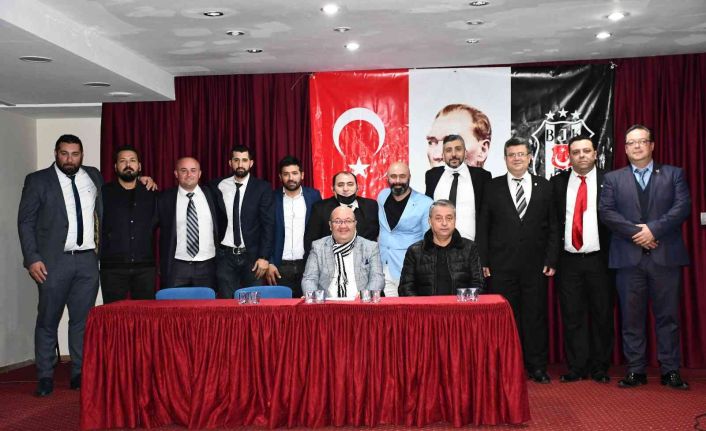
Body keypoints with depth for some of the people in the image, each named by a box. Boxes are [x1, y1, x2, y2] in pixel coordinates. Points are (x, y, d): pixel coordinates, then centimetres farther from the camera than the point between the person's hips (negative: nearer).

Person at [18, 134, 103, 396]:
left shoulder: (93, 176, 10)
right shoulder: (37, 181, 1)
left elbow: (105, 212, 18)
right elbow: (25, 222, -1)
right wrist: (32, 259, -7)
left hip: (88, 260, 3)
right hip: (54, 262, -2)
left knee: (83, 319, 6)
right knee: (48, 320, 3)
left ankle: (80, 374, 15)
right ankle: (45, 378, 13)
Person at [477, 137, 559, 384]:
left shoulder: (544, 187, 8)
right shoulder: (493, 187, 6)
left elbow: (552, 227, 7)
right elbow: (483, 227, 4)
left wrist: (551, 260, 0)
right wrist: (483, 261, -2)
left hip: (535, 266, 1)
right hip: (502, 266, -1)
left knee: (535, 316, 5)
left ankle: (537, 366, 16)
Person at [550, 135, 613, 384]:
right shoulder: (557, 183, 6)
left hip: (599, 260, -1)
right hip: (569, 260, 1)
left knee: (602, 315, 6)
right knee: (572, 316, 4)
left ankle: (600, 369, 17)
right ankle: (577, 368, 13)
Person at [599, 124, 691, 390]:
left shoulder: (674, 174, 11)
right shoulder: (613, 178, 11)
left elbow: (682, 207, -2)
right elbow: (606, 211, -1)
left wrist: (653, 229, -14)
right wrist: (635, 232, -12)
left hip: (665, 256, 0)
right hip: (629, 258, 0)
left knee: (668, 316, 3)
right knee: (631, 317, 3)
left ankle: (670, 371, 11)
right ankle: (635, 371, 10)